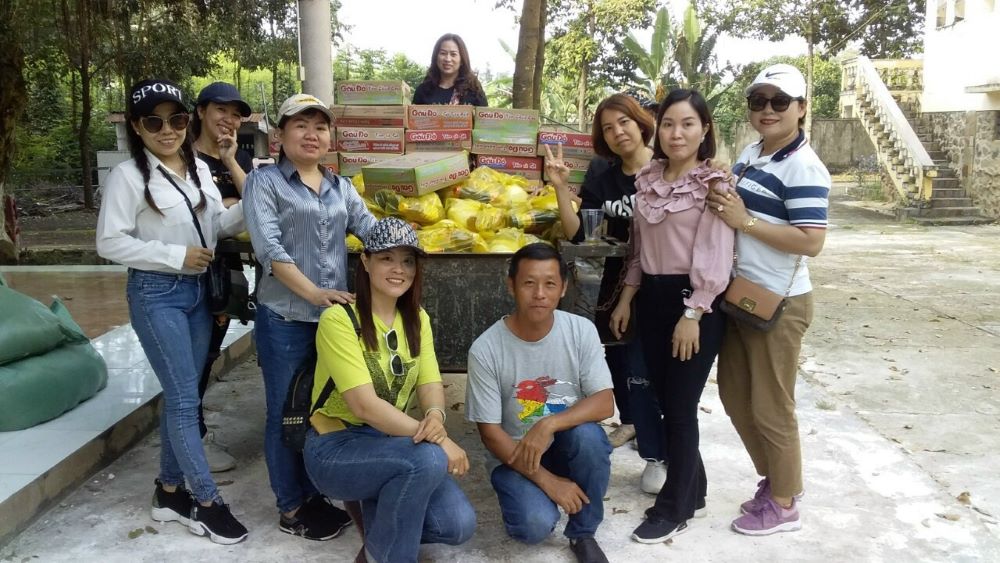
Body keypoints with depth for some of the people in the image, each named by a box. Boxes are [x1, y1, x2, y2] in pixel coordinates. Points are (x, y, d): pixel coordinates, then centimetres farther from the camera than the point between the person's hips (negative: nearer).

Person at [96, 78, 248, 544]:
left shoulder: (200, 170, 8)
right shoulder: (128, 175, -11)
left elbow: (218, 224, 11)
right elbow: (110, 243, -14)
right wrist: (175, 256, -17)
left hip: (198, 290, 7)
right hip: (156, 294, -6)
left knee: (180, 395, 14)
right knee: (186, 398, -4)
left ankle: (170, 491, 28)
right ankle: (206, 502, 7)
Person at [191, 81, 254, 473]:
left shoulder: (241, 158, 10)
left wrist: (231, 161, -11)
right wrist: (224, 206, -10)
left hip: (227, 266, 7)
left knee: (210, 350, 16)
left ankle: (195, 429, 30)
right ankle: (194, 437, 12)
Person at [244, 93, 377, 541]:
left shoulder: (341, 187, 13)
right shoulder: (264, 182, -4)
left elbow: (372, 230, 3)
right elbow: (269, 248, -15)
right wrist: (313, 293, -24)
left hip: (335, 314, 6)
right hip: (285, 318, -5)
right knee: (287, 413, 5)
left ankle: (314, 497, 31)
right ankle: (291, 510, 20)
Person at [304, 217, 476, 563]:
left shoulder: (416, 319, 4)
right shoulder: (339, 319, -18)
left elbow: (430, 384, -4)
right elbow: (364, 404, -25)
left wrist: (435, 416, -28)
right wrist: (436, 439, -30)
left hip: (391, 441, 6)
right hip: (336, 447, -6)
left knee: (458, 525, -13)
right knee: (429, 459, -33)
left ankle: (381, 508, 14)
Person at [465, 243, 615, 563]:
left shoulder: (581, 330, -12)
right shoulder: (485, 350, -18)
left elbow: (604, 404, -15)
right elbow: (490, 432, -14)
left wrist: (549, 425, -31)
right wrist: (546, 480, -20)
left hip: (568, 444, 3)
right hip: (513, 454, -2)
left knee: (588, 433, -32)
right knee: (535, 525, -28)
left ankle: (582, 533, -7)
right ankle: (529, 495, 11)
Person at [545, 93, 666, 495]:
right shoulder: (603, 182, 4)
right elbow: (577, 236, -5)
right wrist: (561, 189, -14)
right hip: (619, 283, 5)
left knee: (642, 368, -9)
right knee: (618, 357, 19)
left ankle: (658, 455, 8)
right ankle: (631, 422, 46)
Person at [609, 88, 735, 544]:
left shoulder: (714, 183, -9)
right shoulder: (647, 180, 10)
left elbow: (715, 257, -15)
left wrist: (692, 314, -19)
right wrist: (627, 298, 11)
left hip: (695, 301, -6)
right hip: (653, 298, 7)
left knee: (679, 404, 1)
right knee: (665, 399, 13)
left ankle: (674, 507, 17)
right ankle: (692, 487, 32)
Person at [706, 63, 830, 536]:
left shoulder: (803, 167, -18)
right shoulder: (749, 153, 9)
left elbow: (811, 241, -24)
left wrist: (744, 221, -25)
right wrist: (722, 208, 2)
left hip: (779, 303, -9)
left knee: (770, 407, 4)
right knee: (734, 394, 18)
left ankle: (784, 503, 25)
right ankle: (774, 478, 37)